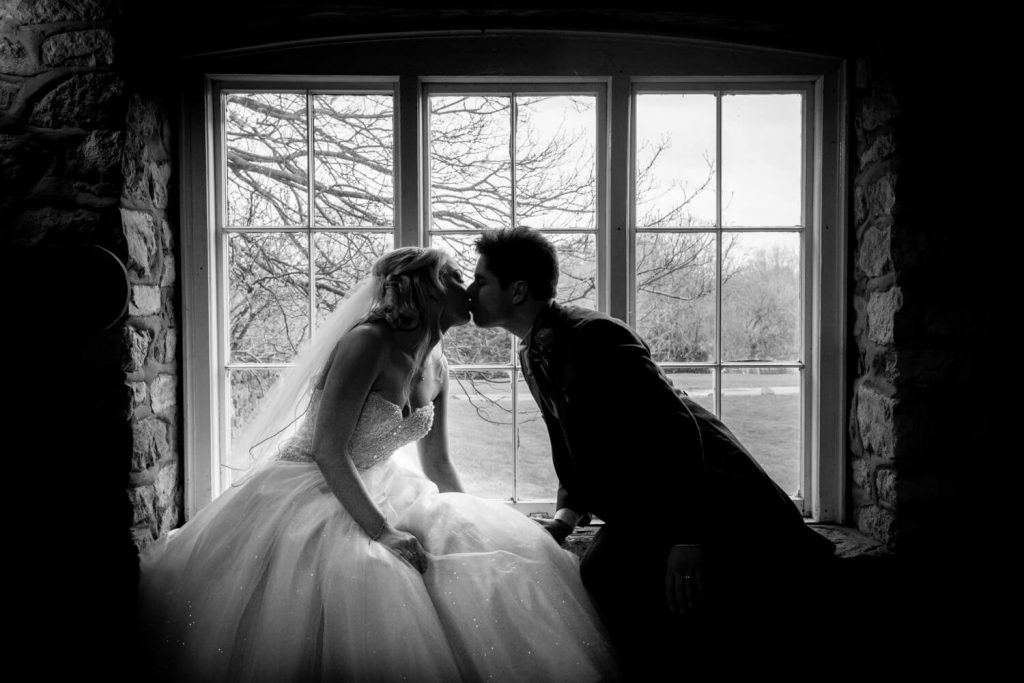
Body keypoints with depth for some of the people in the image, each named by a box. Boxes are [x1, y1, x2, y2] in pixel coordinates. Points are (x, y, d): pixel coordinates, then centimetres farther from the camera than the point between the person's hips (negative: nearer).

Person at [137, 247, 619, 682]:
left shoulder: (436, 368, 4)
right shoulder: (368, 341, -22)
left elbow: (437, 462, 12)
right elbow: (328, 450, -26)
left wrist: (477, 526, 4)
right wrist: (381, 532, -29)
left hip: (374, 492, 8)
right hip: (310, 498, -8)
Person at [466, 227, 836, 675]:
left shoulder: (592, 337, -23)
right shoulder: (532, 355, 6)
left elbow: (673, 429, -27)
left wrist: (686, 538, -28)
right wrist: (564, 518, 1)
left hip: (711, 509, -8)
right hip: (640, 514, 9)